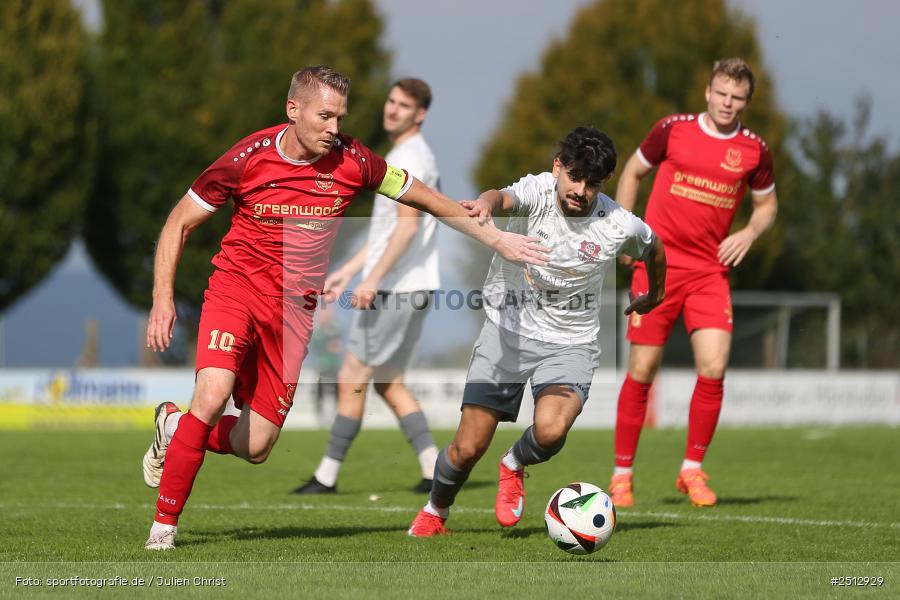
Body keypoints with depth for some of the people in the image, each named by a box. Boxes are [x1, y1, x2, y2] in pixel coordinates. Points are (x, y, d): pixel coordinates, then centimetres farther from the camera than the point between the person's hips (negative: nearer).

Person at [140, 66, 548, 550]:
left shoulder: (351, 161, -8)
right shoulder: (248, 158, -13)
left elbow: (427, 199, 6)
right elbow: (179, 223, -2)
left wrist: (496, 239, 3)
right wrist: (163, 300, -11)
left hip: (295, 310, 3)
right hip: (235, 289, -3)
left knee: (256, 448, -1)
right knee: (213, 395, -27)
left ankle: (176, 427, 31)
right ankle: (163, 527, -11)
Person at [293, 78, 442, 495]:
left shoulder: (412, 158, -13)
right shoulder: (401, 157, 19)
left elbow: (408, 225, -23)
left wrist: (373, 278, -27)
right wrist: (349, 270, 25)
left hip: (396, 289, -10)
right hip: (402, 290, 10)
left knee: (351, 380, -5)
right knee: (389, 385, 13)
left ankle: (327, 475, 0)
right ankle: (435, 470, 8)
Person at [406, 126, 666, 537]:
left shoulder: (619, 226, -11)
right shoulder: (537, 191, -15)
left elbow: (653, 246, 13)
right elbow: (507, 198, -40)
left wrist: (654, 296, 29)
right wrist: (487, 204, -63)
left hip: (569, 344, 0)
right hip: (507, 330, 0)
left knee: (550, 431, -29)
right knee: (467, 449, -2)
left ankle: (515, 466, 8)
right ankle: (434, 513, 30)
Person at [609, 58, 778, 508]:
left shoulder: (754, 150, 3)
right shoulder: (673, 129, -1)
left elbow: (766, 203, 18)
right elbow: (633, 172, 13)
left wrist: (749, 233, -2)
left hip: (710, 270, 1)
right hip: (657, 264, -1)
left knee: (713, 369, -12)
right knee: (642, 371, -1)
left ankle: (693, 470, 5)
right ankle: (622, 473, 11)